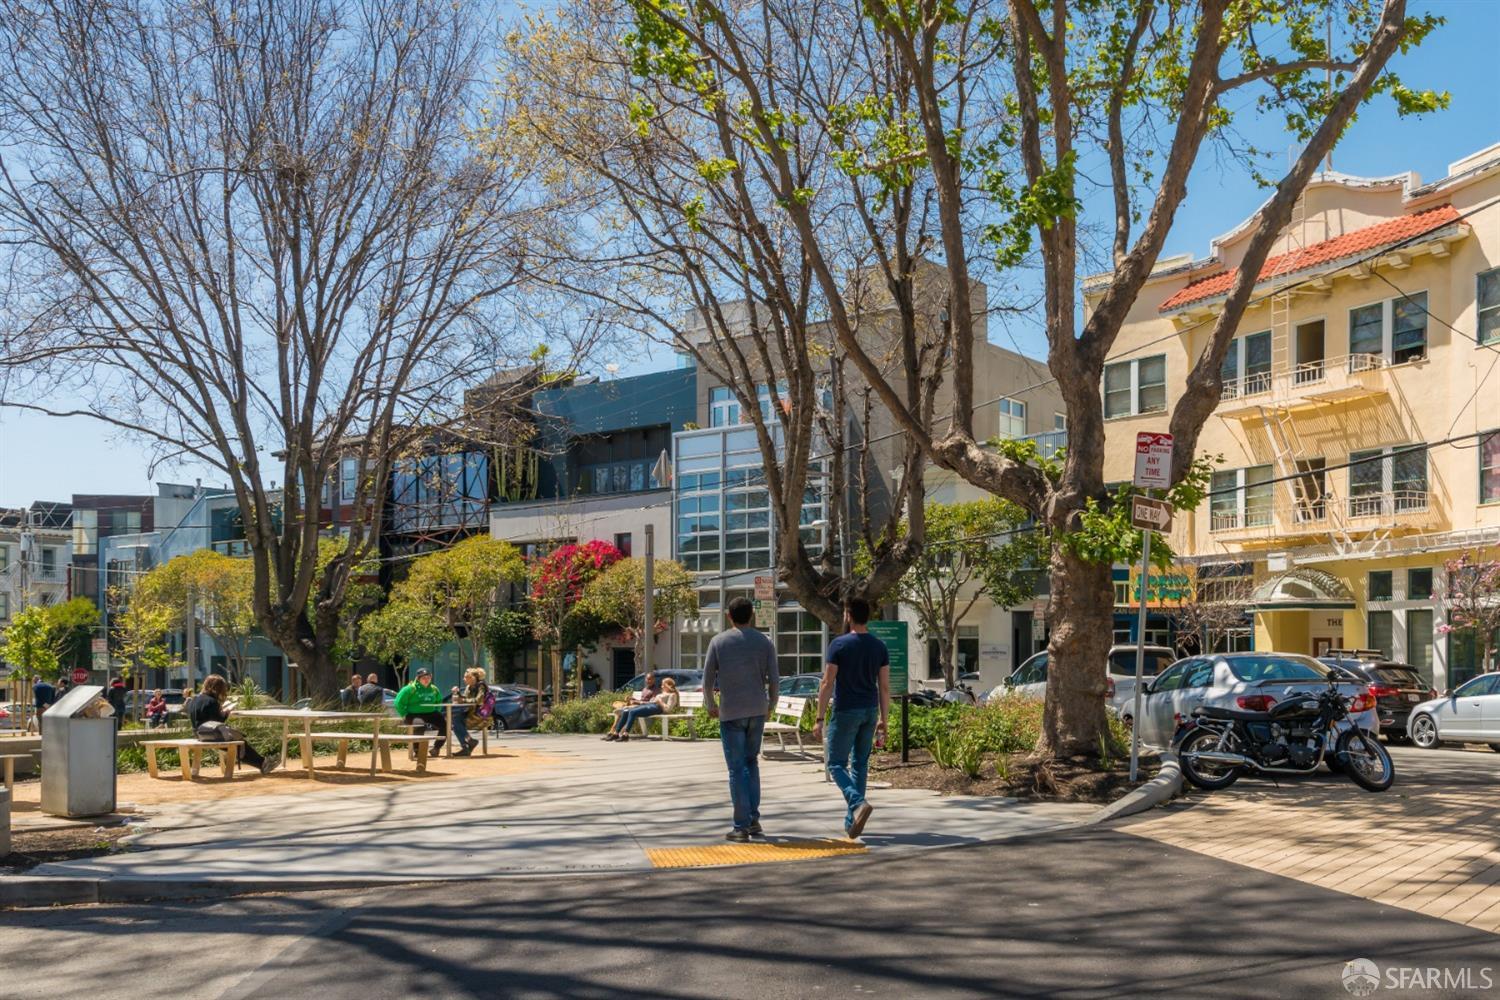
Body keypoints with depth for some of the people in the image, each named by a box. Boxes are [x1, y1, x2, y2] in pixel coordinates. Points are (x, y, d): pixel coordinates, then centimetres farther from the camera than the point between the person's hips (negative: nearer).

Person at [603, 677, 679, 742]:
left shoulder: (672, 695, 8)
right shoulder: (662, 693, 36)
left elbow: (668, 709, -7)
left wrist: (660, 702, -10)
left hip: (656, 707, -9)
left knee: (632, 712, -31)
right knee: (625, 712, -11)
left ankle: (626, 735, -39)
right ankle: (615, 733, -15)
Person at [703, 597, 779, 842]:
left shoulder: (719, 642, -1)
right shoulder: (765, 642, 4)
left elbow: (708, 680, 0)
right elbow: (774, 679, 1)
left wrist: (710, 706, 15)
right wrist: (770, 705, 17)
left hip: (731, 712, -2)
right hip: (758, 710, 3)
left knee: (737, 768, 0)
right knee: (751, 762, 17)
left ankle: (742, 826, -1)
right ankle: (754, 819, 13)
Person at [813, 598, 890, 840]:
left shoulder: (839, 645, -11)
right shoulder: (880, 647, 4)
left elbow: (827, 684, -12)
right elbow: (885, 688, 5)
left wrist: (820, 718, -8)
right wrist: (882, 721, 11)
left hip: (846, 711, -5)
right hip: (870, 711, 5)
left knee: (836, 764, 2)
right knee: (859, 764, 12)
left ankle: (858, 803, -22)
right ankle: (851, 820, 13)